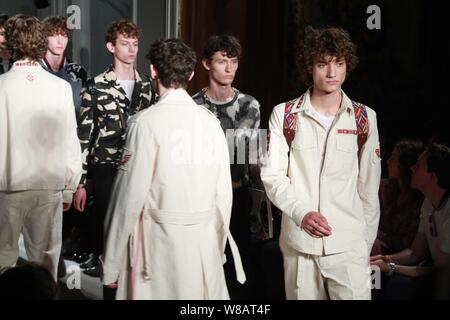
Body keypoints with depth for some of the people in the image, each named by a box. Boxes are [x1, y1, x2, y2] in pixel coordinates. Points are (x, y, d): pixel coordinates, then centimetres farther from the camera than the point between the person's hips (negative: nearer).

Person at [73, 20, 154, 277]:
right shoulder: (96, 87, -5)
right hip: (106, 169, -4)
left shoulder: (146, 87, 10)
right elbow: (84, 136, -5)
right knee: (104, 222, 1)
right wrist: (80, 182, -8)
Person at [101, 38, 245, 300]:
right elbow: (224, 192, 4)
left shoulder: (147, 122, -11)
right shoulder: (211, 121, 1)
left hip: (161, 240, -4)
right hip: (206, 240, 4)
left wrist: (112, 265, -4)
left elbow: (130, 194, -11)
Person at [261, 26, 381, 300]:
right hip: (298, 244, 0)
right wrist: (302, 213, -17)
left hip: (349, 246, 0)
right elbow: (273, 176, -1)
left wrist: (368, 242, 9)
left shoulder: (365, 118, 5)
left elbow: (369, 186, 8)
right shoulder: (284, 115, 2)